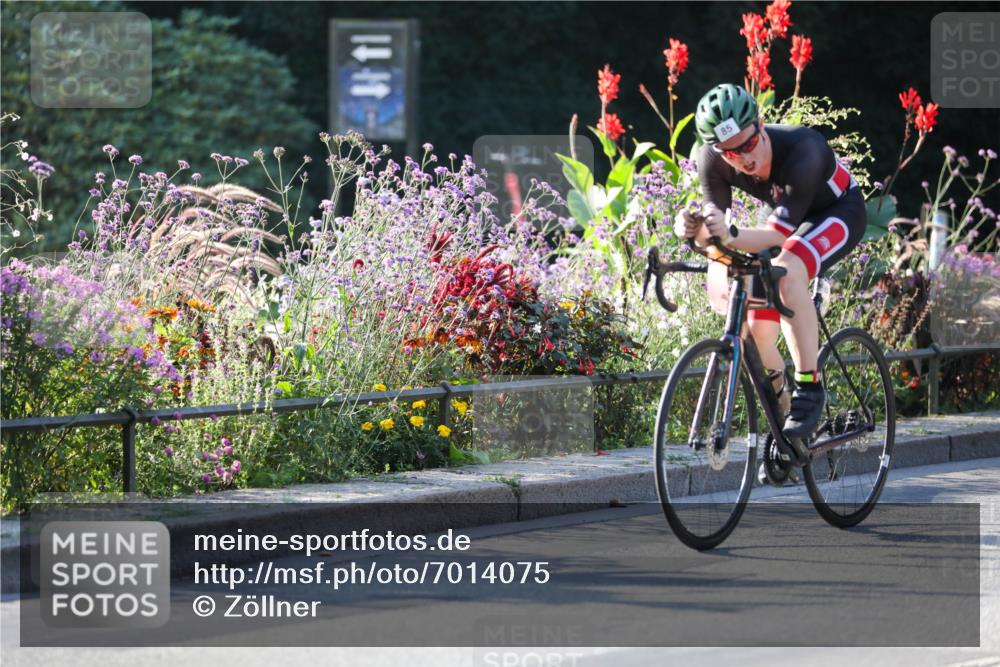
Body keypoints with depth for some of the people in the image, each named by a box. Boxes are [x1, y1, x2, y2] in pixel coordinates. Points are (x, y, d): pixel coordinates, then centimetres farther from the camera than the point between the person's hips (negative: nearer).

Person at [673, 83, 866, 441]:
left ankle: (809, 386, -29)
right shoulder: (713, 160, -24)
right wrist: (696, 230, -46)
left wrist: (731, 236, -58)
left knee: (787, 273, -37)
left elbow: (778, 233, -40)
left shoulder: (802, 150, -39)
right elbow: (714, 230, -22)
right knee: (757, 333, -6)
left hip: (839, 212, -6)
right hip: (791, 218, 6)